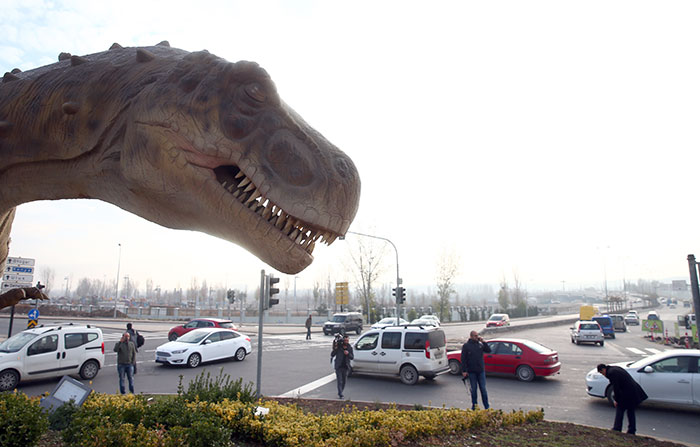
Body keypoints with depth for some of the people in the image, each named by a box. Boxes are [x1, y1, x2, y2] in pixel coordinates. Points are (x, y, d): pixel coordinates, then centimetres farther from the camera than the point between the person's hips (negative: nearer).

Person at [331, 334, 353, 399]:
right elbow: (332, 355, -6)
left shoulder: (350, 348, 5)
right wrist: (335, 349, -24)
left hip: (345, 367, 4)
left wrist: (348, 354, -15)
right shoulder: (338, 346, -6)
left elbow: (352, 357, 4)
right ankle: (340, 394, -6)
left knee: (344, 381, 12)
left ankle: (340, 393, 28)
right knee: (339, 381, -8)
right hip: (338, 367, -4)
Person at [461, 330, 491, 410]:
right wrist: (464, 371, -11)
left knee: (483, 389, 5)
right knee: (473, 389, 7)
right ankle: (474, 406, 20)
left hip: (481, 371, 2)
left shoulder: (480, 344, 6)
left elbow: (489, 350, -4)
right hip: (471, 371, -2)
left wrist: (483, 342, -11)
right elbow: (463, 359, -6)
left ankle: (487, 407, 13)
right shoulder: (466, 346, -4)